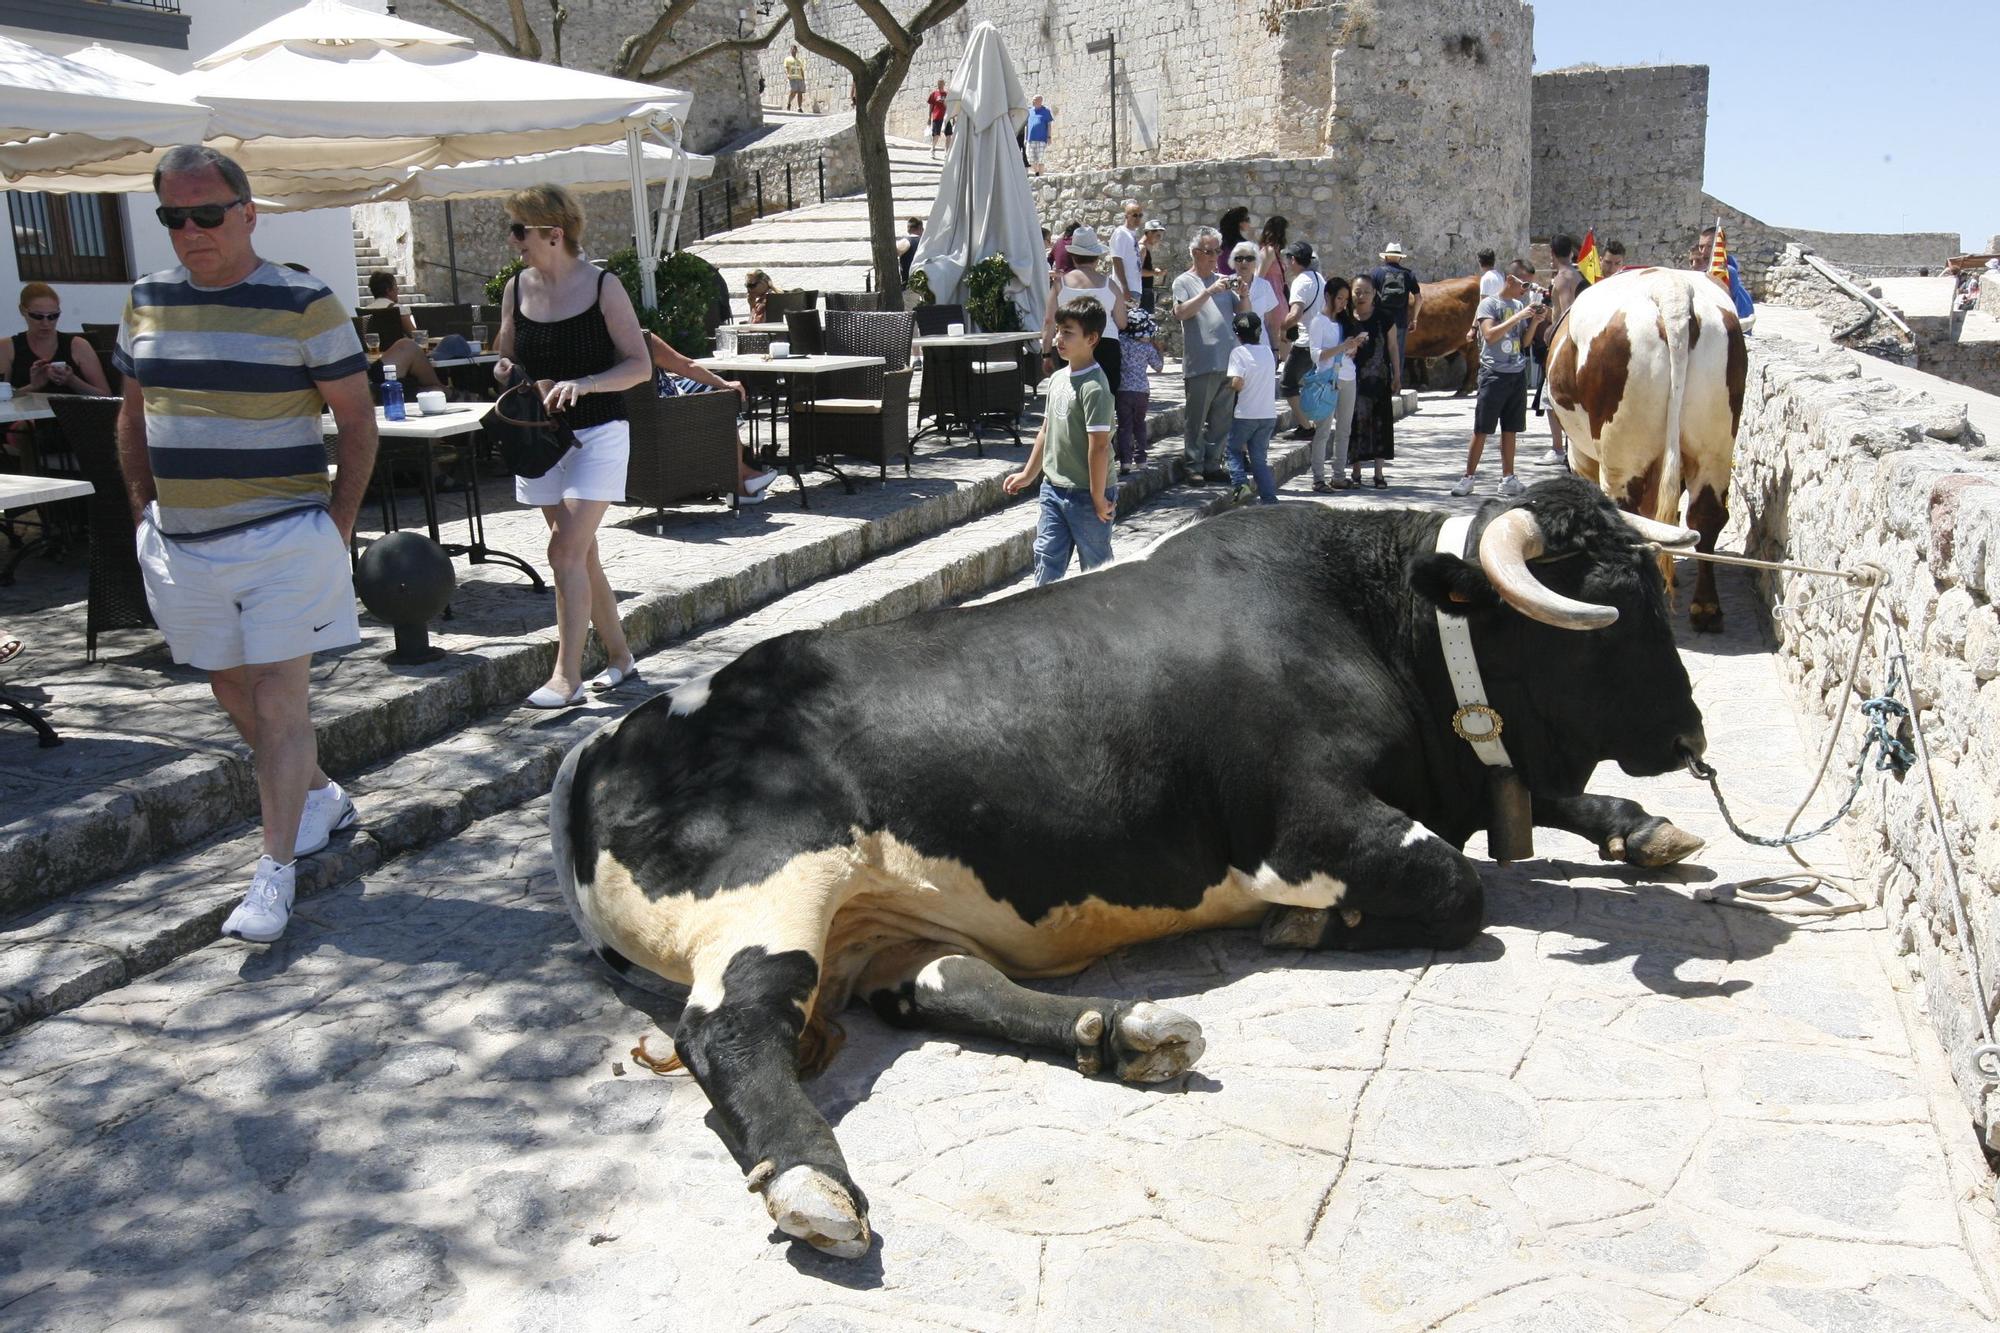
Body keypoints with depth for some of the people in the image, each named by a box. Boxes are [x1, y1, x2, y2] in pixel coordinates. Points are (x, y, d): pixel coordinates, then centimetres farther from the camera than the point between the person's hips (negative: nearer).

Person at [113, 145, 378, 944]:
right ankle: (320, 798, 38)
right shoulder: (147, 302, 8)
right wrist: (143, 509, 9)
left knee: (279, 701, -6)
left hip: (281, 538, -6)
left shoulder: (303, 304, -8)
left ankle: (275, 872, 0)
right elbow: (134, 416, 17)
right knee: (233, 691, 16)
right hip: (181, 542, 6)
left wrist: (338, 524, -8)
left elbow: (356, 420, -5)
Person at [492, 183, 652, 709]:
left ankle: (567, 676, -13)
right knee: (580, 553, 10)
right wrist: (504, 371, -8)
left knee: (566, 548, -15)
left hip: (597, 434, -6)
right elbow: (507, 358, 16)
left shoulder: (602, 286, -9)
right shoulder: (516, 289, 6)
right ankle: (619, 657, 24)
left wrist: (582, 384, -25)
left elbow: (640, 365, -10)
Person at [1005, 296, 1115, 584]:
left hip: (1085, 495, -8)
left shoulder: (1094, 387, -19)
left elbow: (1099, 445, -21)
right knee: (1046, 560, 8)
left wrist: (1099, 499, -21)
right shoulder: (1058, 378, 7)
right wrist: (1028, 474, 23)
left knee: (1096, 566, 7)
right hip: (1053, 488, 8)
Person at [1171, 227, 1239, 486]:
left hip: (1228, 362, 5)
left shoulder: (1224, 281, 17)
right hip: (1200, 364, -5)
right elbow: (1180, 312, -15)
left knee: (1222, 420, 9)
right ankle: (1193, 467, 4)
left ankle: (1213, 465, 18)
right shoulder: (1184, 282, 2)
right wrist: (1209, 292, -20)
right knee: (1196, 419, -2)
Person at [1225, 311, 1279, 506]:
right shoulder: (1267, 350, 9)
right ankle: (1269, 497, 0)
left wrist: (1228, 385, -1)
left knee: (1234, 449, 13)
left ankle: (1241, 484, -8)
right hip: (1269, 415, 5)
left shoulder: (1239, 352, -11)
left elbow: (1237, 383, -21)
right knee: (1259, 458, 10)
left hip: (1246, 415, -5)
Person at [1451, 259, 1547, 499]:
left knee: (1510, 429, 9)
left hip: (1518, 374, 6)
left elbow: (1525, 342, 15)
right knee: (1481, 430, -3)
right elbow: (1490, 335, -19)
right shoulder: (1489, 304, -5)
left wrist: (1535, 322, -1)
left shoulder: (1520, 305, 13)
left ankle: (1508, 478, 13)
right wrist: (1518, 317, -21)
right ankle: (1468, 477, 4)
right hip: (1494, 374, -6)